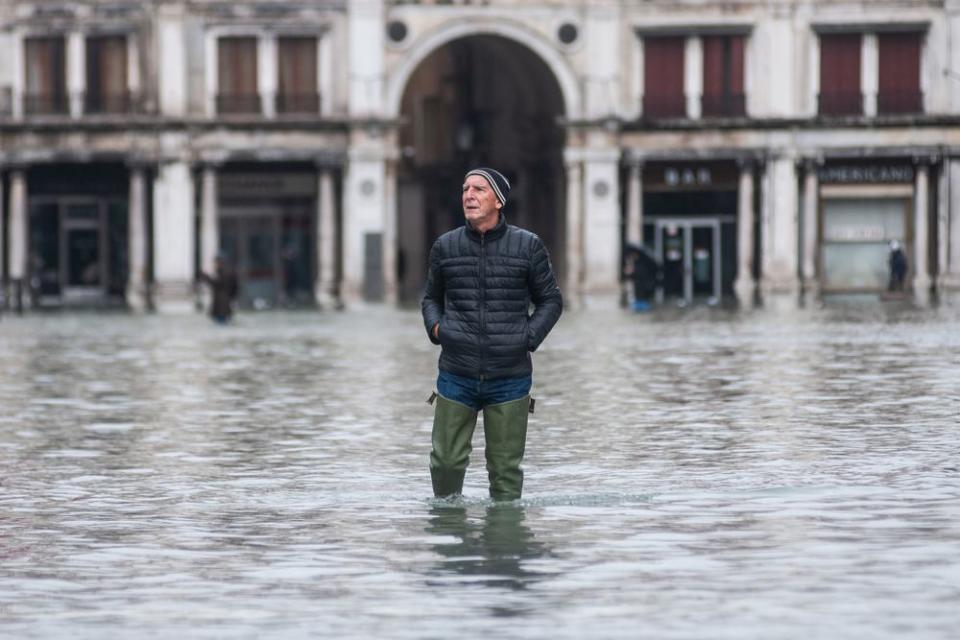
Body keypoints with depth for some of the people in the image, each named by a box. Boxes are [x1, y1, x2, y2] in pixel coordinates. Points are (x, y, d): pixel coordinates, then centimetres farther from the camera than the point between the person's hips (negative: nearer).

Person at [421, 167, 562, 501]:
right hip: (456, 376, 1)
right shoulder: (445, 247, 6)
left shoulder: (528, 246, 1)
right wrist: (435, 327, 2)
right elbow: (431, 298, 21)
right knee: (446, 461, -1)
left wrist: (528, 337, -4)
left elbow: (550, 300, 10)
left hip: (510, 377, -1)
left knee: (506, 468, 3)